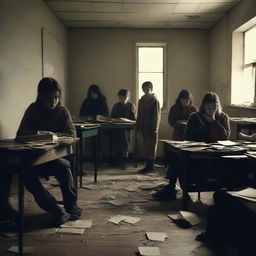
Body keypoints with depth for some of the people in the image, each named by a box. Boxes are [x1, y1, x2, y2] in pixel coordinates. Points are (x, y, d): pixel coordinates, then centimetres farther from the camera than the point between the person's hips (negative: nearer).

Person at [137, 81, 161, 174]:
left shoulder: (155, 100, -8)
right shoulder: (142, 100, 10)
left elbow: (157, 115, -11)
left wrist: (154, 128, -16)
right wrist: (139, 126, 10)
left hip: (151, 128, -7)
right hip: (144, 127, 7)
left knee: (151, 147, 0)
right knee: (146, 146, 10)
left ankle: (151, 166, 7)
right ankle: (148, 165, 18)